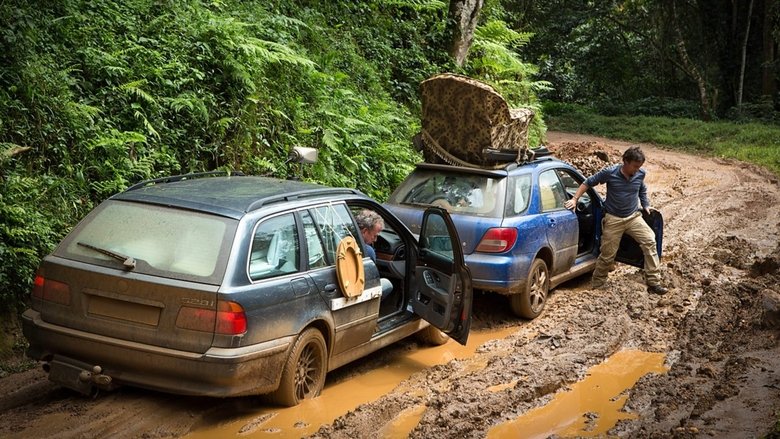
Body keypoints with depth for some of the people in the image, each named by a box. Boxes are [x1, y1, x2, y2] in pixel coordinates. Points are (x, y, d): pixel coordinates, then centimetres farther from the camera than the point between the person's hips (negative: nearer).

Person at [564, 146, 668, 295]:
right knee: (607, 254, 1)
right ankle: (596, 285, 22)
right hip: (613, 219, -3)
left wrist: (646, 205, 16)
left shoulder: (640, 174, -5)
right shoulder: (610, 173, -15)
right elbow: (588, 182, -4)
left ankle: (653, 283, -13)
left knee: (650, 242, -17)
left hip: (633, 217, 3)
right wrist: (575, 199, -9)